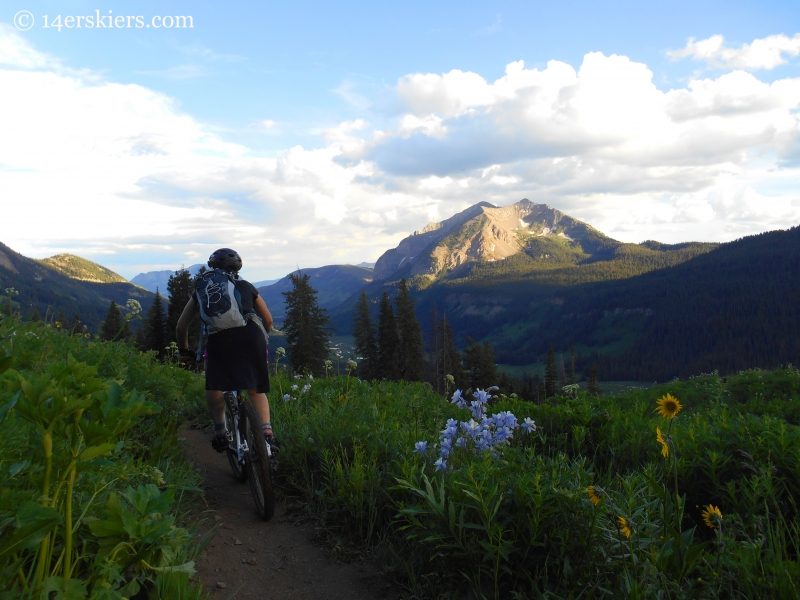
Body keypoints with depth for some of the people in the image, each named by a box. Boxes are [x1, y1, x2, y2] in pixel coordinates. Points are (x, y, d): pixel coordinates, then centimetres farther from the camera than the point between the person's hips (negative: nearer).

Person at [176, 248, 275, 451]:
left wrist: (184, 349, 42)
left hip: (219, 340, -1)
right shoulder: (246, 287, 28)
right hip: (251, 336, 1)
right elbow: (268, 320, 31)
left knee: (213, 388, 19)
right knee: (256, 390, 15)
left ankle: (220, 431, 4)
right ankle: (266, 431, -3)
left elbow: (182, 325, 27)